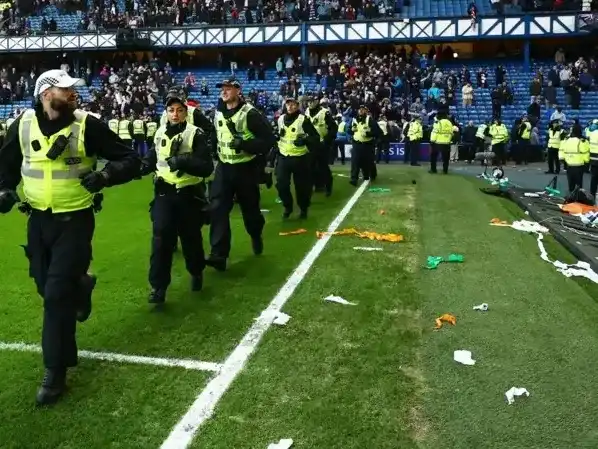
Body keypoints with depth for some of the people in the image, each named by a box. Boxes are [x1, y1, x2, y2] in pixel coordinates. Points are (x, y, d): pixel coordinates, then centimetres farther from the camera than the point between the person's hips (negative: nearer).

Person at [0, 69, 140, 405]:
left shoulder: (88, 125, -12)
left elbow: (131, 159, -10)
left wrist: (106, 175, -28)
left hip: (75, 221, -4)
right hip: (38, 220, 4)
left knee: (57, 296, -7)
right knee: (47, 286, 16)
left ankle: (55, 372, 6)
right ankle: (81, 286, 53)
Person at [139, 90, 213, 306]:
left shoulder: (195, 134, -11)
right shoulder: (160, 133, 6)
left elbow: (207, 167, -19)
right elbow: (152, 159, 21)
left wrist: (184, 162, -32)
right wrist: (138, 168, 4)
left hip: (189, 194, -3)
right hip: (164, 193, 3)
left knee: (191, 238, 11)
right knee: (161, 238, -8)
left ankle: (196, 272, 38)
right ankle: (158, 286, -1)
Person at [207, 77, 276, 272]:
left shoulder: (250, 114, -13)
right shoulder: (218, 114, 8)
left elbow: (269, 139, -16)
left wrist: (245, 144, -25)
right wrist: (213, 146, 12)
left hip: (246, 169, -5)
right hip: (224, 167, 5)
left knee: (250, 208, 11)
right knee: (217, 208, -9)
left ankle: (256, 236, 43)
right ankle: (219, 254, -10)